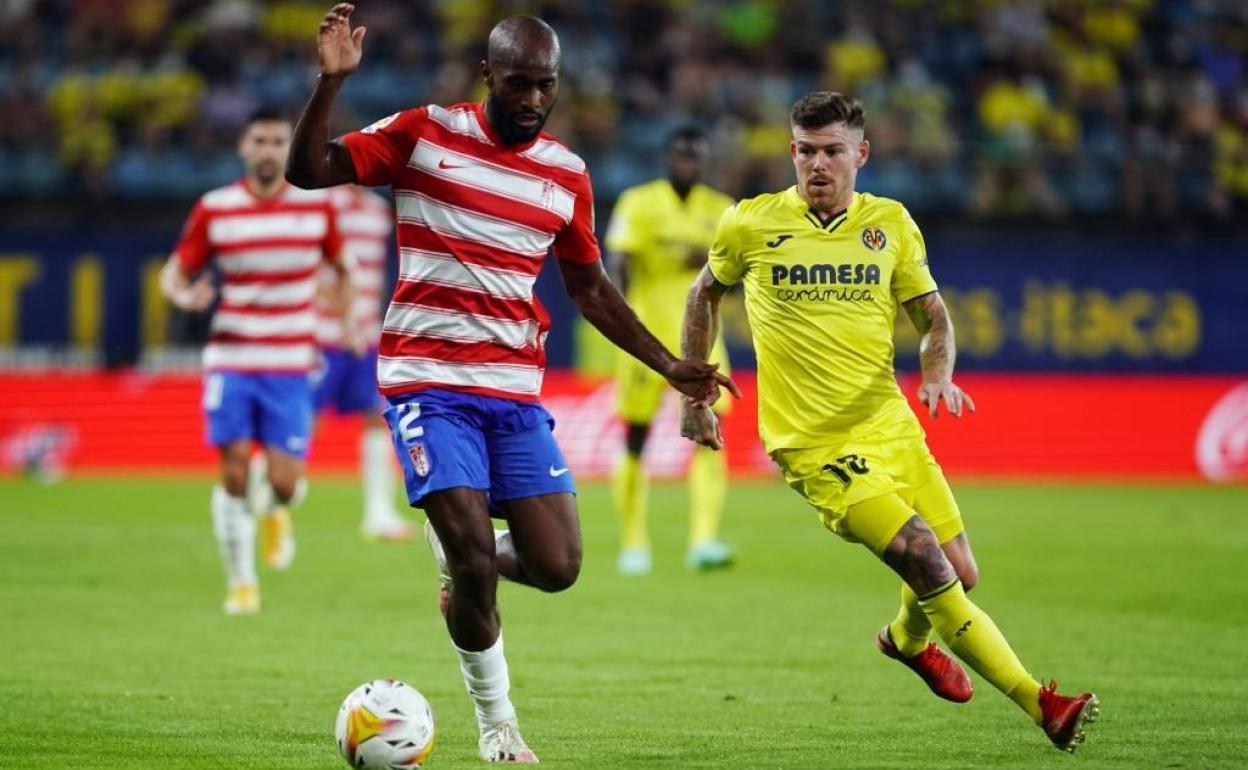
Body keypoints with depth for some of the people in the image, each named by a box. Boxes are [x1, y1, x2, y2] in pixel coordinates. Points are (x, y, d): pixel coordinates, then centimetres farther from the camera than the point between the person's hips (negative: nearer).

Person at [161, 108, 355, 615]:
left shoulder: (317, 205, 1)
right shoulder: (214, 209, -1)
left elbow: (341, 266, 16)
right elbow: (175, 271, 3)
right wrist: (183, 295, -20)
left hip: (290, 364, 0)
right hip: (230, 359, 0)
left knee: (283, 482, -8)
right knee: (234, 473, -6)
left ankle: (277, 513, 31)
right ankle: (241, 583, 10)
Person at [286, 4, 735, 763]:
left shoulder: (567, 174, 8)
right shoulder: (424, 134, -3)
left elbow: (590, 287, 19)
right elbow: (309, 171, -8)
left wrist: (672, 367, 15)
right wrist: (331, 82, -22)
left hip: (516, 389, 4)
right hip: (428, 380, -4)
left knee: (557, 567, -5)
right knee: (475, 561, -14)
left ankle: (462, 550, 28)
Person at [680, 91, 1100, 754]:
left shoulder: (890, 223, 4)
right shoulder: (750, 225, -3)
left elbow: (932, 317, 9)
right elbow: (704, 295, 14)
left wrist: (938, 373, -13)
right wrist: (693, 396, 14)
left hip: (890, 425, 4)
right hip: (816, 445, -4)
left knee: (961, 576, 7)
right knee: (927, 563, -19)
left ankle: (907, 639, 44)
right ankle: (1041, 705, -15)